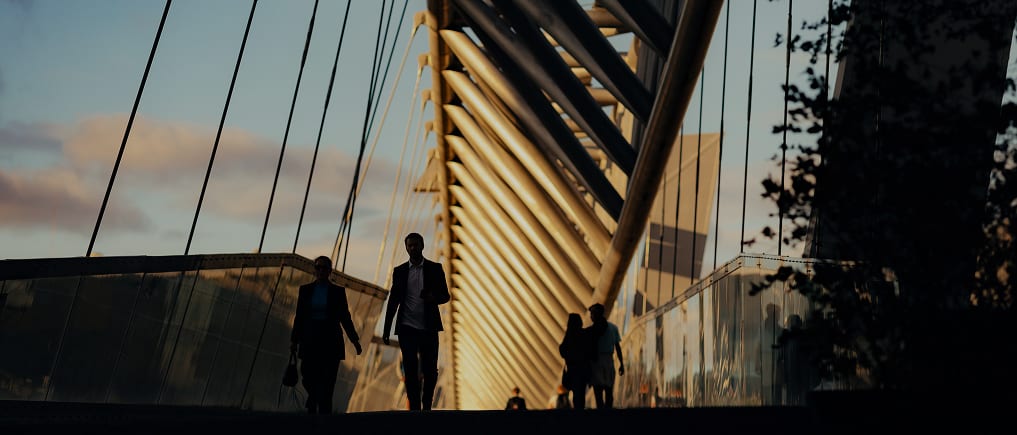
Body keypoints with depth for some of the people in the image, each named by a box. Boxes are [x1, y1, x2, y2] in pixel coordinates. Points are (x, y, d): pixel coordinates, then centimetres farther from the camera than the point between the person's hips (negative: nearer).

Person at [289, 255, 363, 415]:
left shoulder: (338, 291, 3)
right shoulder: (305, 290, 6)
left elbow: (345, 317, 5)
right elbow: (299, 316, 7)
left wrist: (354, 340, 1)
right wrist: (294, 340, 5)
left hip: (330, 341, -1)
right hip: (310, 340, 1)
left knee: (327, 383, -5)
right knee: (309, 379, 1)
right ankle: (312, 405, 31)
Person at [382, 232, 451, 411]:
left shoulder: (435, 268, 4)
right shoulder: (399, 271, 8)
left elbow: (446, 295, 4)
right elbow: (393, 300, 9)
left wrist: (434, 298, -19)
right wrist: (387, 329, 5)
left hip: (428, 328, -1)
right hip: (407, 328, 1)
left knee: (430, 371, 1)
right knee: (411, 372, -1)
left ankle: (427, 406, 20)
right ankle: (414, 408, 6)